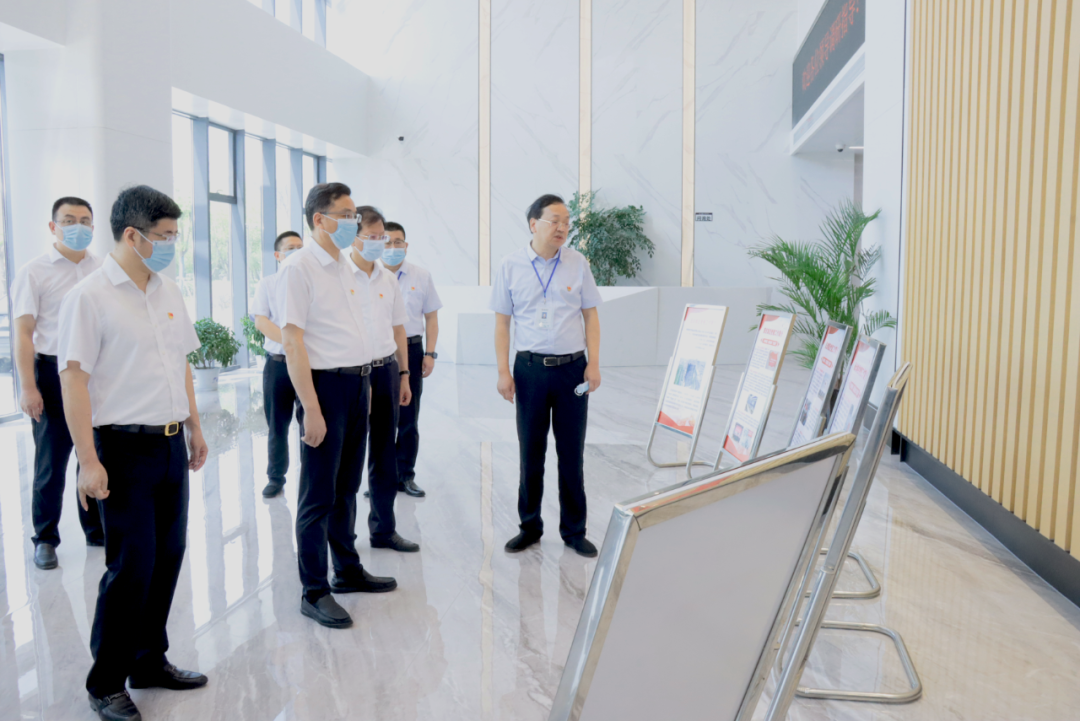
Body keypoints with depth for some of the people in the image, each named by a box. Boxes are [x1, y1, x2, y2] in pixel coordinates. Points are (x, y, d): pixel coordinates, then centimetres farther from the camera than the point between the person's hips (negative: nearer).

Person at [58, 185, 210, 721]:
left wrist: (194, 427, 18)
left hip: (170, 443, 7)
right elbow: (74, 379, -13)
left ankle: (150, 661, 30)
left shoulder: (169, 292, 11)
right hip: (125, 448, -7)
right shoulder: (89, 297, -10)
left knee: (167, 556, 13)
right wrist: (88, 461, -17)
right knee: (131, 566, -2)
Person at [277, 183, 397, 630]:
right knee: (319, 494, 1)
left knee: (347, 486, 18)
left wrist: (364, 383, 13)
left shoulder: (345, 267, 14)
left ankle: (348, 570, 32)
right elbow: (292, 342, -17)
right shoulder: (299, 268, -11)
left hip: (358, 383, 8)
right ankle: (314, 591, 13)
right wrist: (311, 409, -20)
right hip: (326, 383, -8)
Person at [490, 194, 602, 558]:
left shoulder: (577, 263, 2)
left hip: (572, 367, 1)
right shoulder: (512, 266, 0)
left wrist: (593, 364, -3)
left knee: (572, 452, 7)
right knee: (530, 452, 9)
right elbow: (502, 321, 2)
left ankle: (574, 530, 20)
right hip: (530, 367, 0)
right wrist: (503, 371, -3)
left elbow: (591, 315, 6)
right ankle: (530, 527, 24)